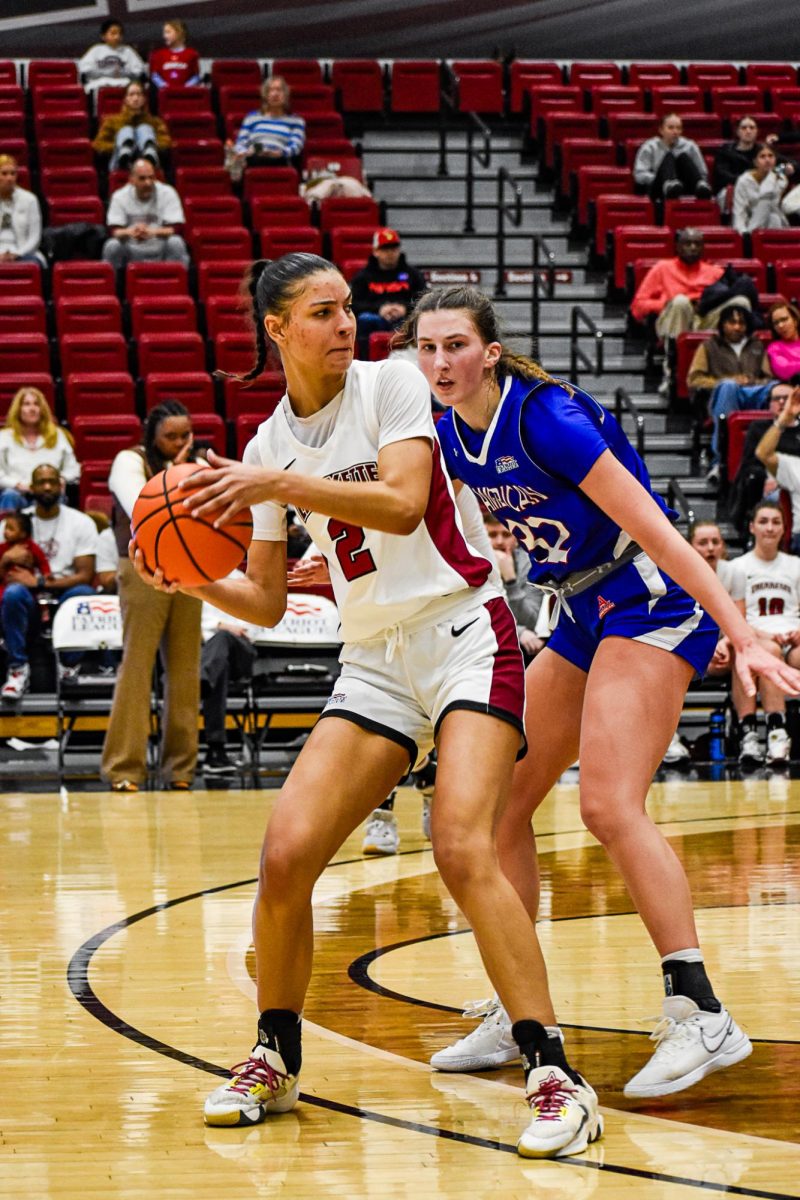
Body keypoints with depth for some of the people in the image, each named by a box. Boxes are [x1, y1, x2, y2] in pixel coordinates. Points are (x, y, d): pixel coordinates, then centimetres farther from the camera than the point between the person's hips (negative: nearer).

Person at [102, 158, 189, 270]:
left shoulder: (167, 193, -6)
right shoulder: (120, 196, -3)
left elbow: (176, 228, -14)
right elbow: (113, 230, -10)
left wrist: (152, 232, -33)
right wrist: (130, 232, -34)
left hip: (161, 252, 0)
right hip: (131, 251, 0)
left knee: (176, 243, -29)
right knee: (112, 246, -28)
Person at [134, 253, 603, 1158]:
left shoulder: (391, 384, -4)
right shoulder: (268, 445, 9)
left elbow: (402, 503, -21)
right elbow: (267, 602, 13)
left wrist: (278, 484, -26)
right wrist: (194, 581, -6)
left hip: (463, 633, -5)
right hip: (373, 663, 5)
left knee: (462, 848, -25)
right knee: (286, 855, -10)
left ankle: (554, 1077, -20)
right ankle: (275, 1059, 13)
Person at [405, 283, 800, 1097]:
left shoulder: (544, 418, -23)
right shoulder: (450, 434, 0)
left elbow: (654, 530, -26)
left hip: (652, 605, -9)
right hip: (581, 617, 9)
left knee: (609, 805, -23)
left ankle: (702, 1016, -22)